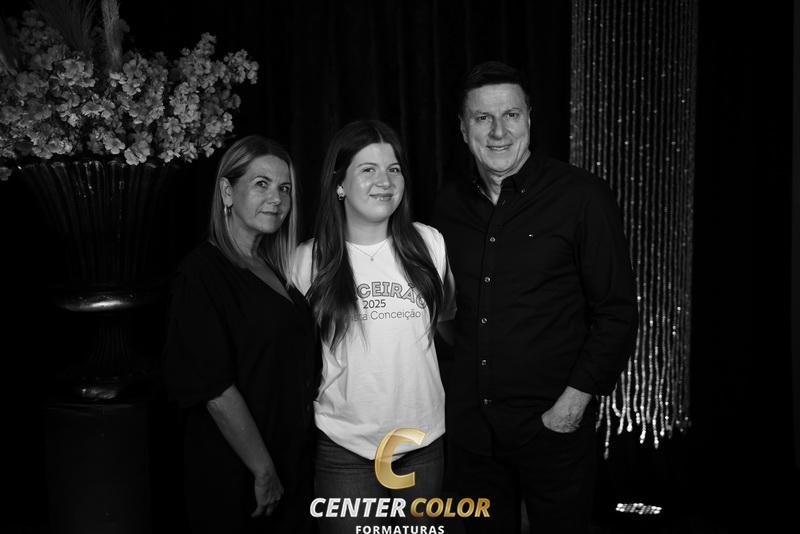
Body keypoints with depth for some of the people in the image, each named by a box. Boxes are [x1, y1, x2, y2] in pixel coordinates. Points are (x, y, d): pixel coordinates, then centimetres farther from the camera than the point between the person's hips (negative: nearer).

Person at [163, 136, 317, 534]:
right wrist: (264, 471, -16)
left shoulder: (278, 269, 7)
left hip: (294, 464, 7)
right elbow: (215, 388, -20)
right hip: (237, 481, -7)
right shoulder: (202, 274, -15)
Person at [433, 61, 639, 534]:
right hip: (470, 426, 4)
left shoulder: (583, 197, -9)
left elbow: (617, 313, -8)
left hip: (553, 424, -4)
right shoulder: (450, 203, 5)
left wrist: (577, 398, -13)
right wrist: (450, 391, 8)